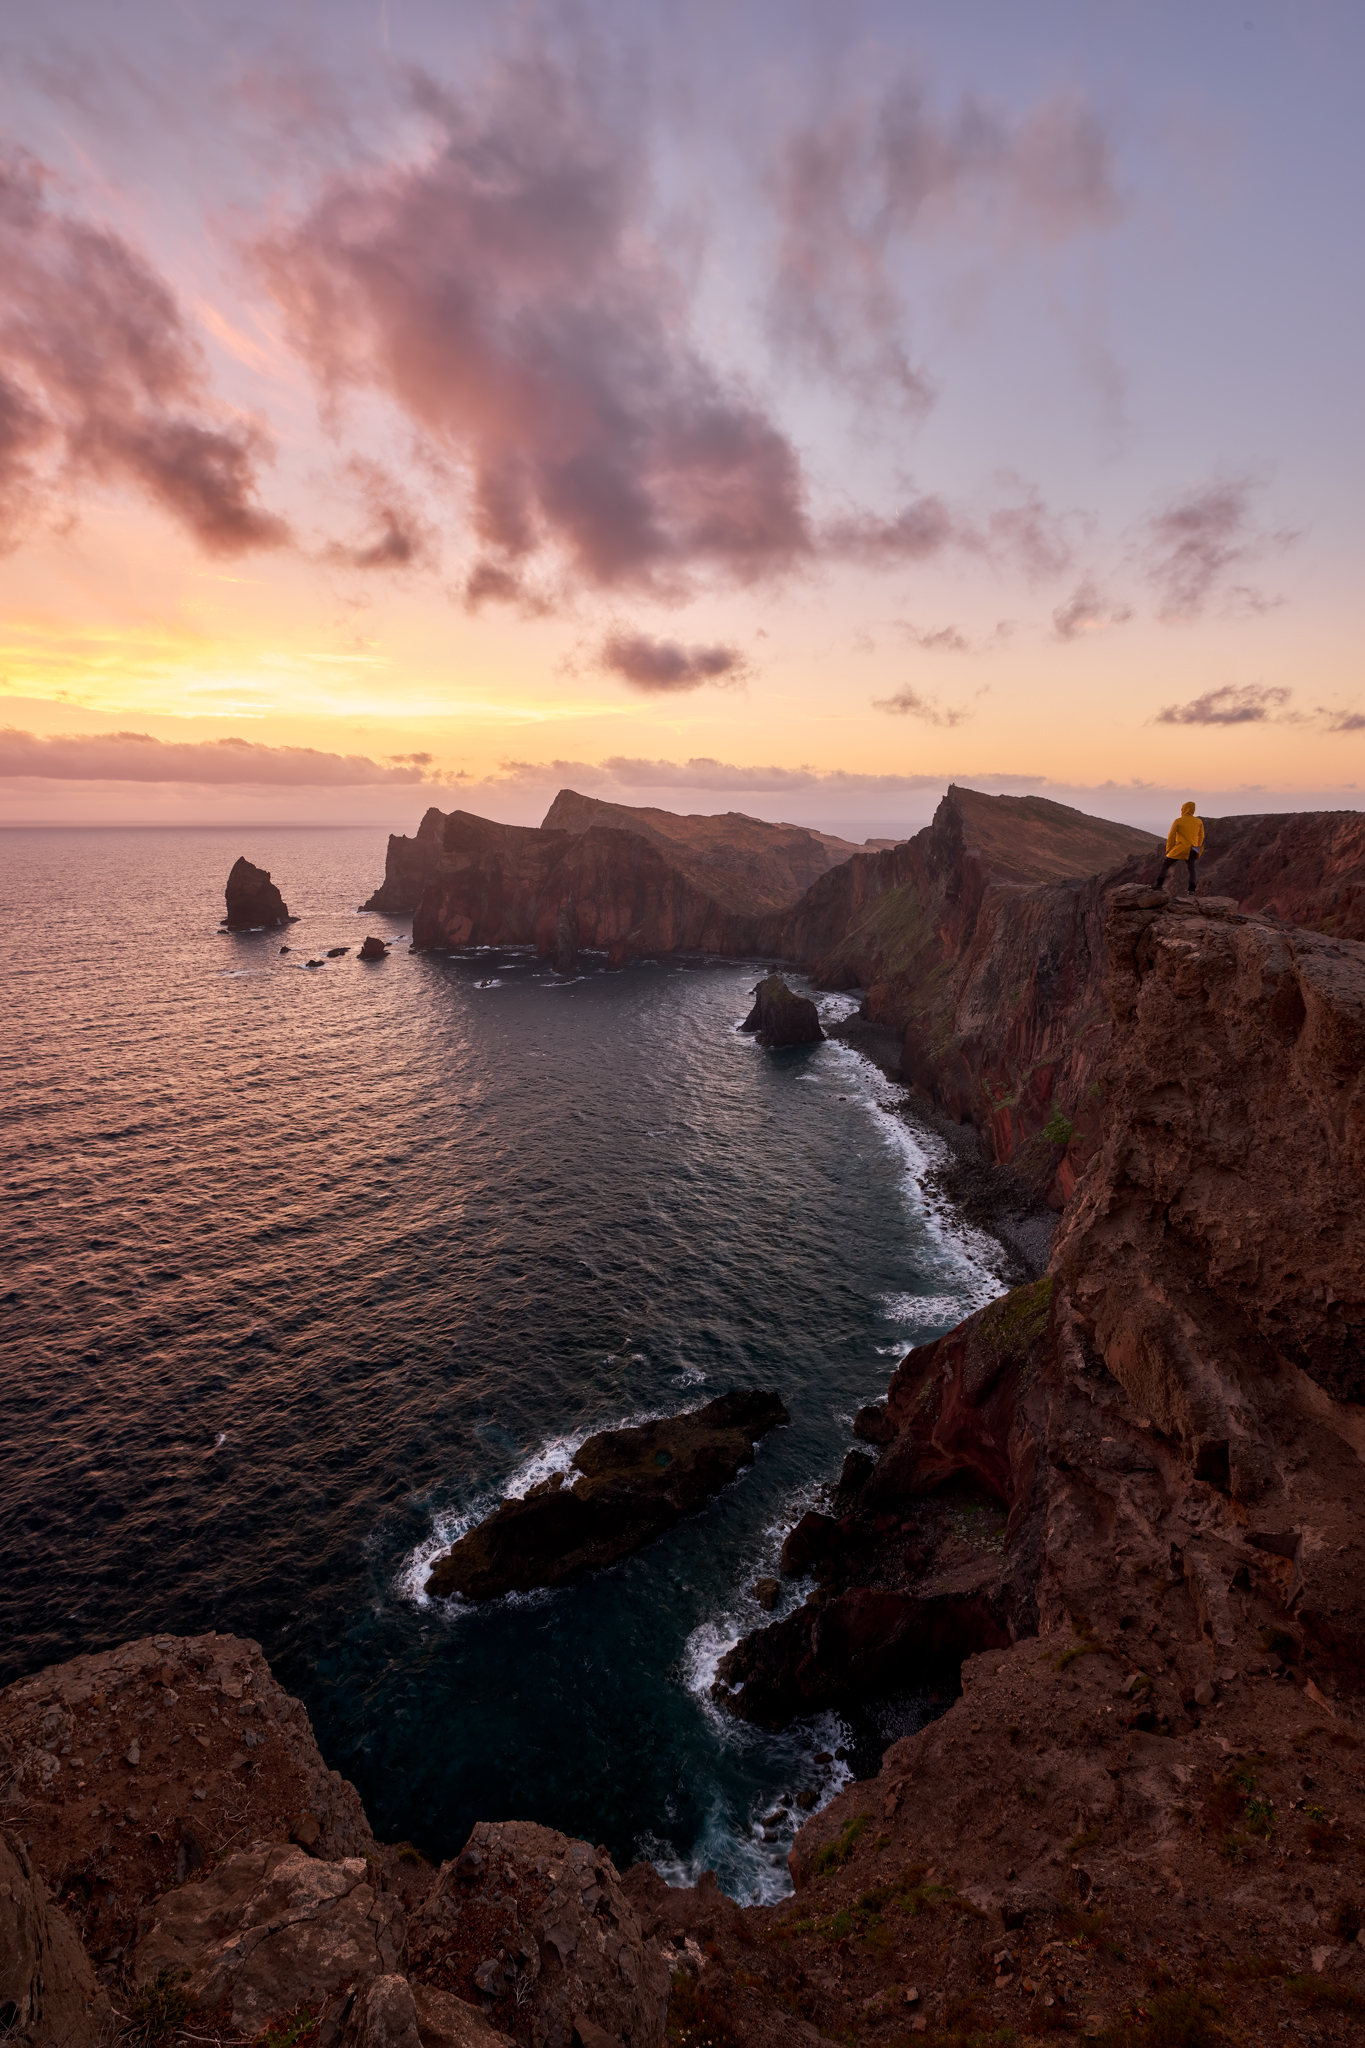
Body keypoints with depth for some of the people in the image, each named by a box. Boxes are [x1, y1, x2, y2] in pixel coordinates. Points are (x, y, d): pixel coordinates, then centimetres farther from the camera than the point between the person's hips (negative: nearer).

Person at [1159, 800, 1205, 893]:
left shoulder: (1178, 821, -5)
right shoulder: (1199, 822, 8)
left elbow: (1171, 836, -4)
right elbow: (1201, 837, 14)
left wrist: (1168, 849, 6)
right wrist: (1198, 850, 23)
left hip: (1179, 849, -3)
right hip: (1191, 851, 3)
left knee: (1165, 864, 10)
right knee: (1191, 869, 13)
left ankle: (1159, 884, -2)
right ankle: (1192, 889, -1)